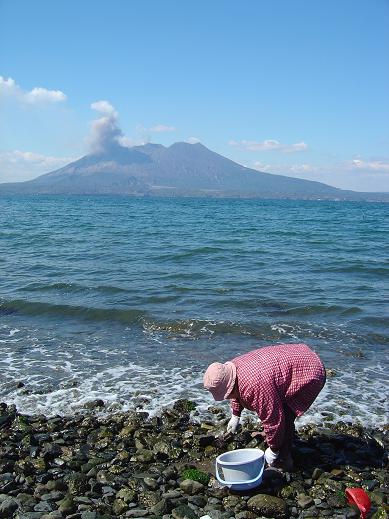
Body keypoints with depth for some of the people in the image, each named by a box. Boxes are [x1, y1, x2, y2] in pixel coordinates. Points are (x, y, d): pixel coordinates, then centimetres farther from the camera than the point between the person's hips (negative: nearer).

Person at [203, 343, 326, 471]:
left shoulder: (256, 386, -35)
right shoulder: (233, 368, -4)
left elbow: (274, 420, -27)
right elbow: (237, 394, 21)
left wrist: (273, 450, -13)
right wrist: (235, 416, 29)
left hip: (311, 373, -10)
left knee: (285, 417, -14)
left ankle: (284, 461, 0)